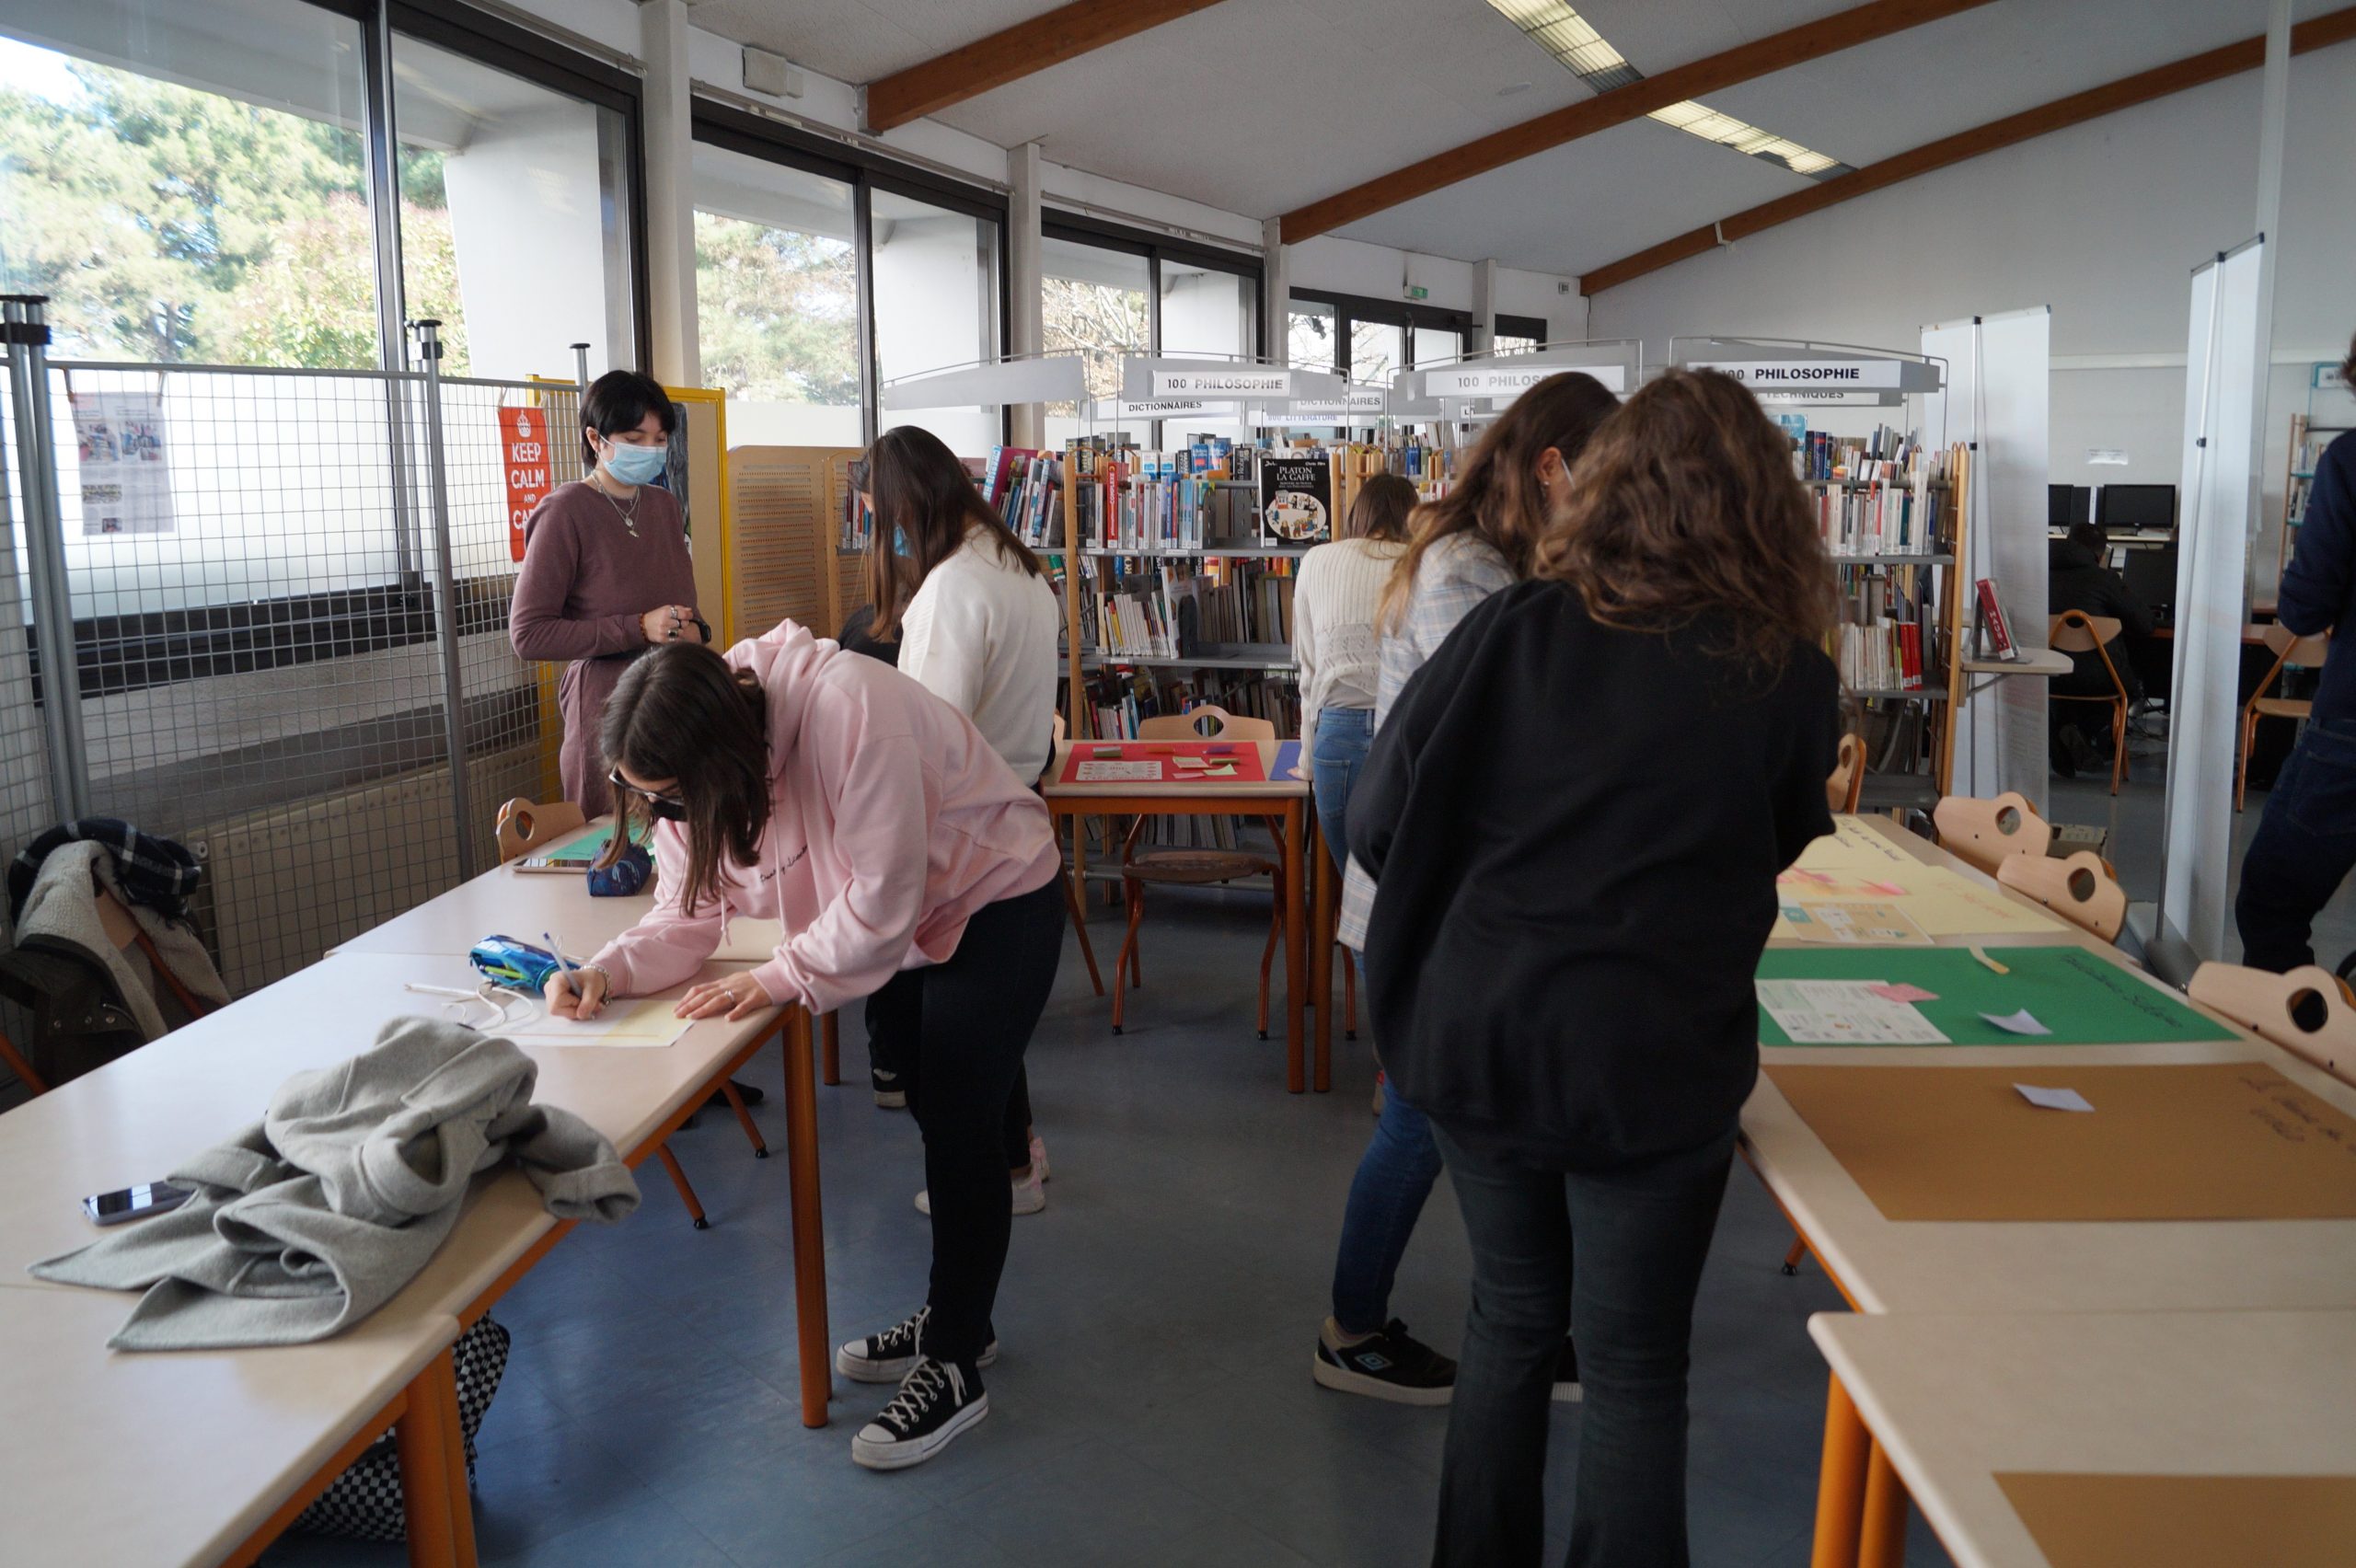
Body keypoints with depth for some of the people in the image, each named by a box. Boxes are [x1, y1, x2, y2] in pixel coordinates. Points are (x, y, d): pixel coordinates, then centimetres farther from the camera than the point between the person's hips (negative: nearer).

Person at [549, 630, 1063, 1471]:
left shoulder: (850, 708, -39)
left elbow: (883, 900, -34)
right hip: (907, 922, 8)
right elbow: (687, 913, -10)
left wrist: (778, 978, -29)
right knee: (932, 1114, 17)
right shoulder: (688, 776, -15)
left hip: (997, 900, -7)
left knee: (961, 1130, -7)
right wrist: (608, 971, -27)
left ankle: (955, 1365, 7)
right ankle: (955, 1315, 34)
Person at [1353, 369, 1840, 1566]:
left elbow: (1378, 823, -7)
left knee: (1509, 1318, 22)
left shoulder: (1515, 628, -7)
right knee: (1633, 1366, 14)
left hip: (1479, 1046, 2)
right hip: (1650, 1065, -2)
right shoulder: (1791, 675, -6)